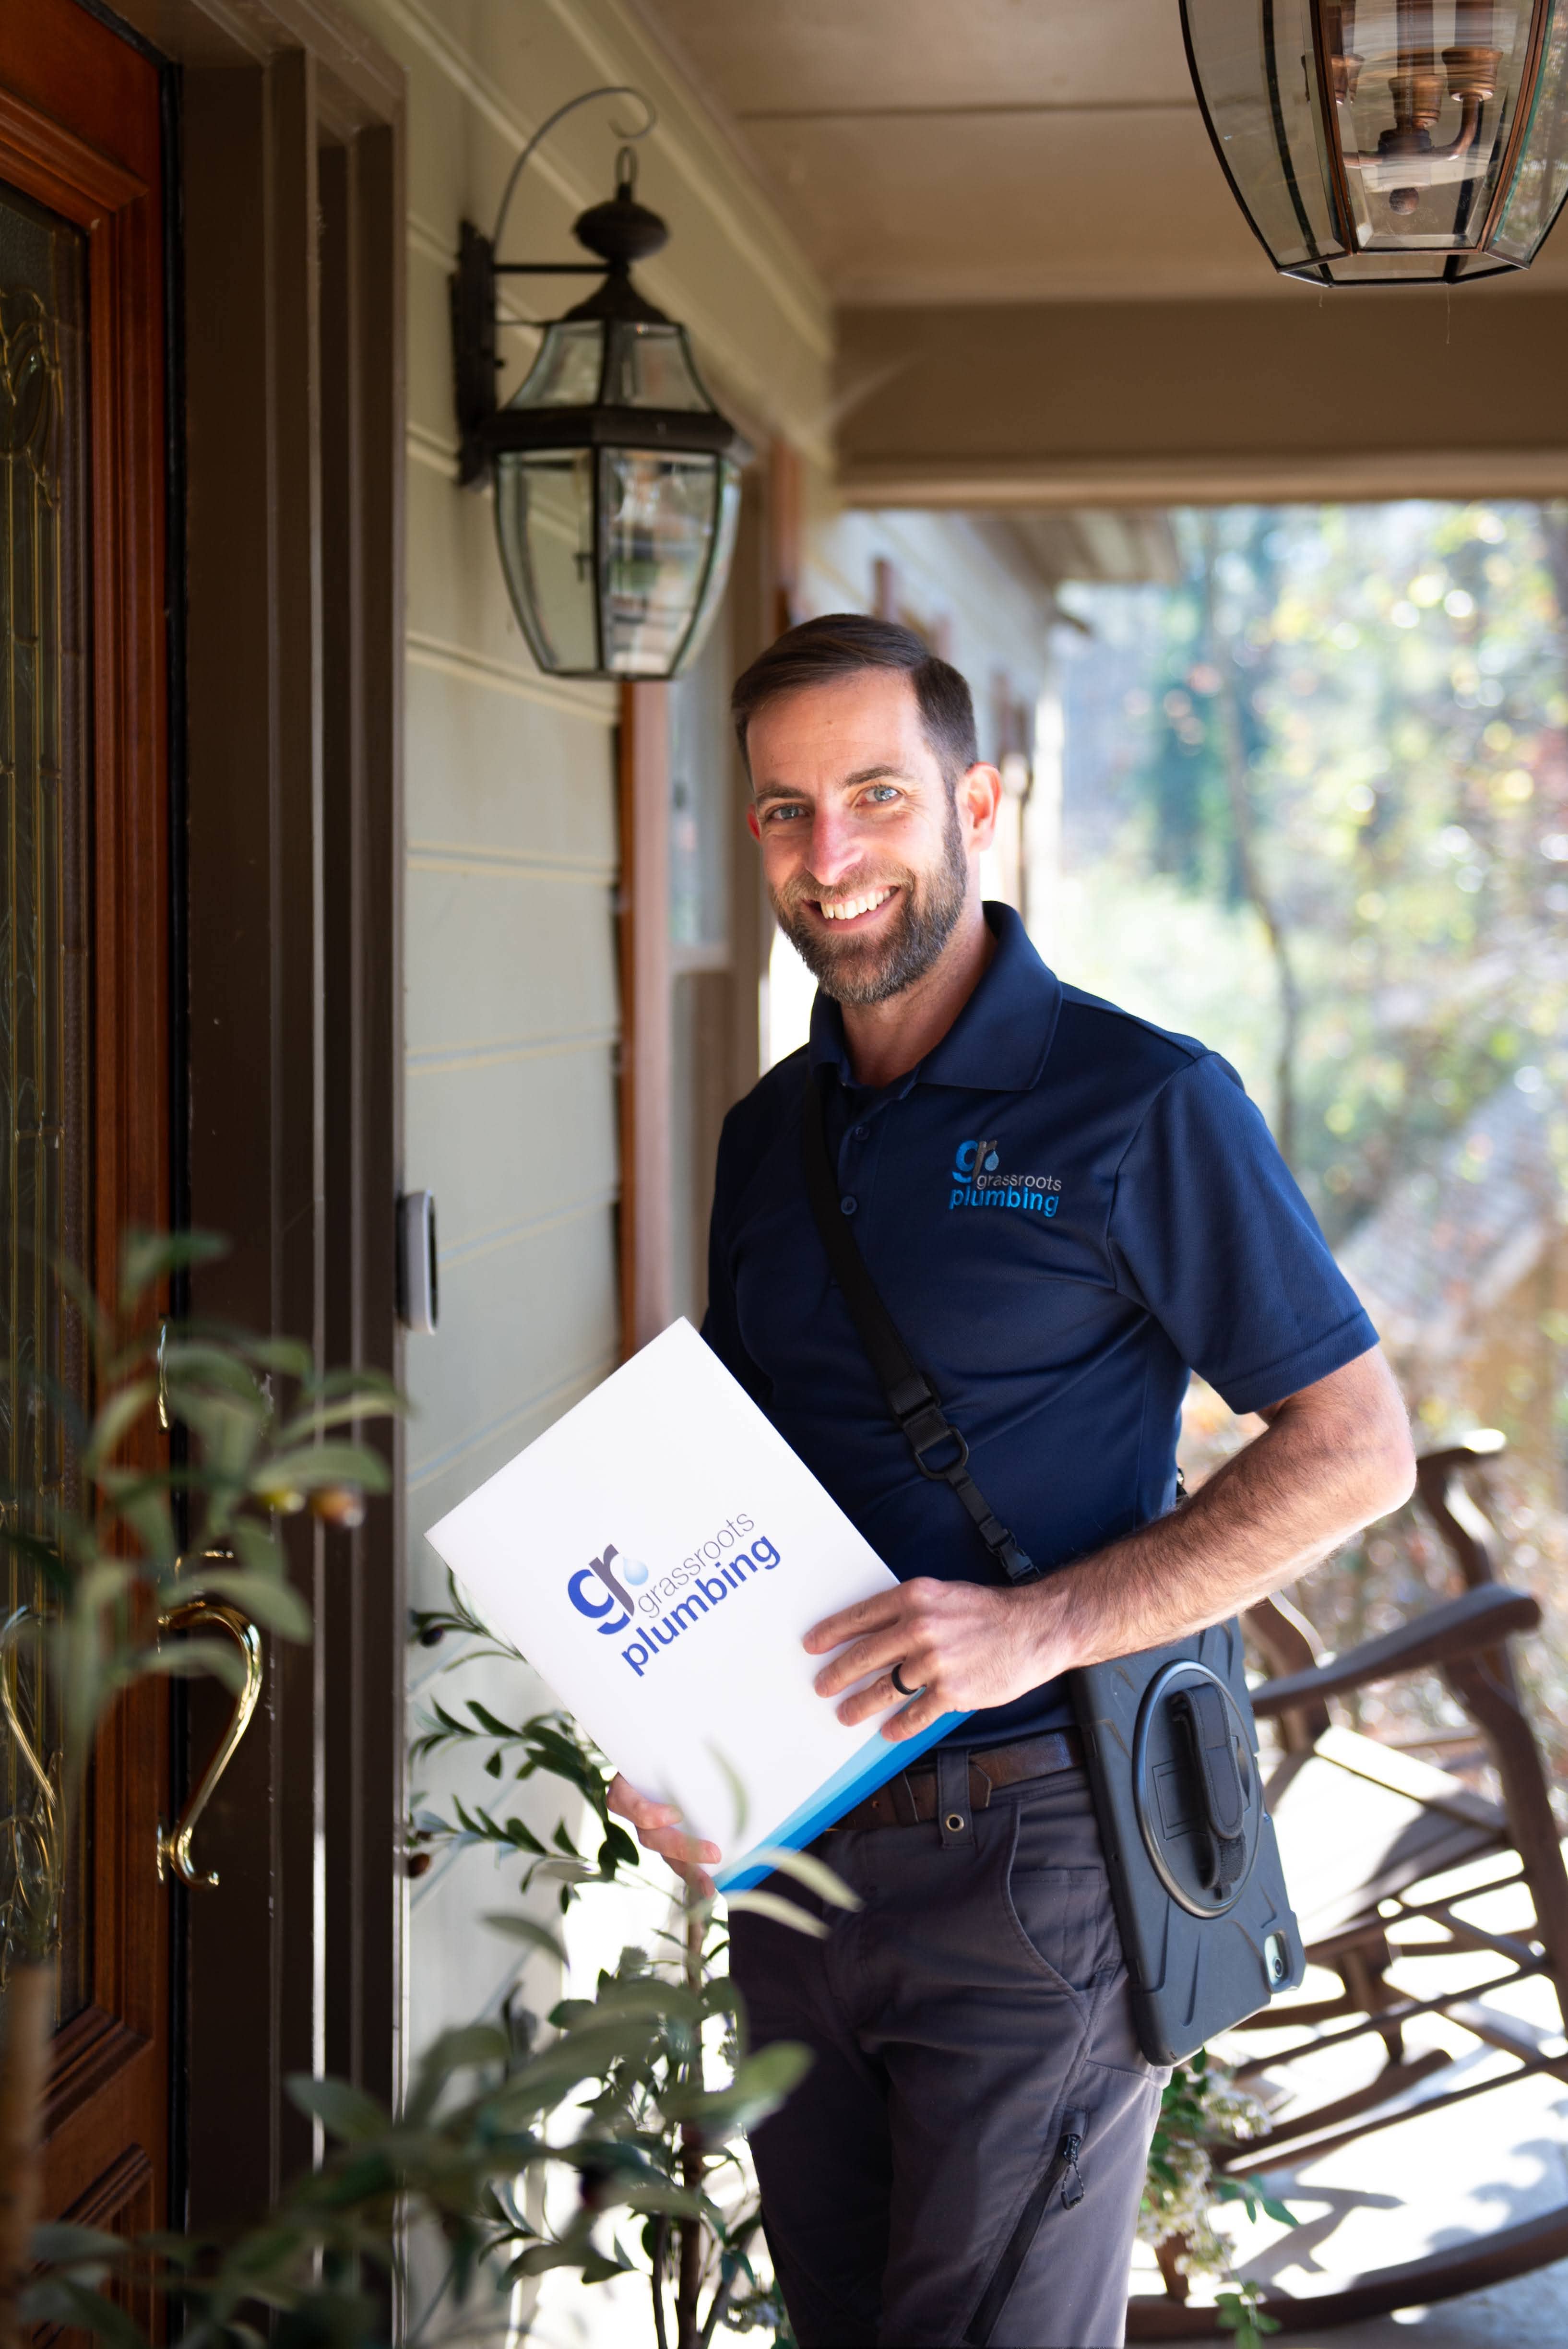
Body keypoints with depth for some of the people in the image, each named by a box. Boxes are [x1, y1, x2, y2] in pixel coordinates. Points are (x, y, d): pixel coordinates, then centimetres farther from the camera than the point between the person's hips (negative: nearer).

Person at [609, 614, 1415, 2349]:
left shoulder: (1145, 1106, -9)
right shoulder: (767, 1132, 11)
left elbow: (1355, 1449, -10)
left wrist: (1037, 1627, -20)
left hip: (1031, 1844, -6)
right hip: (788, 1855, 6)